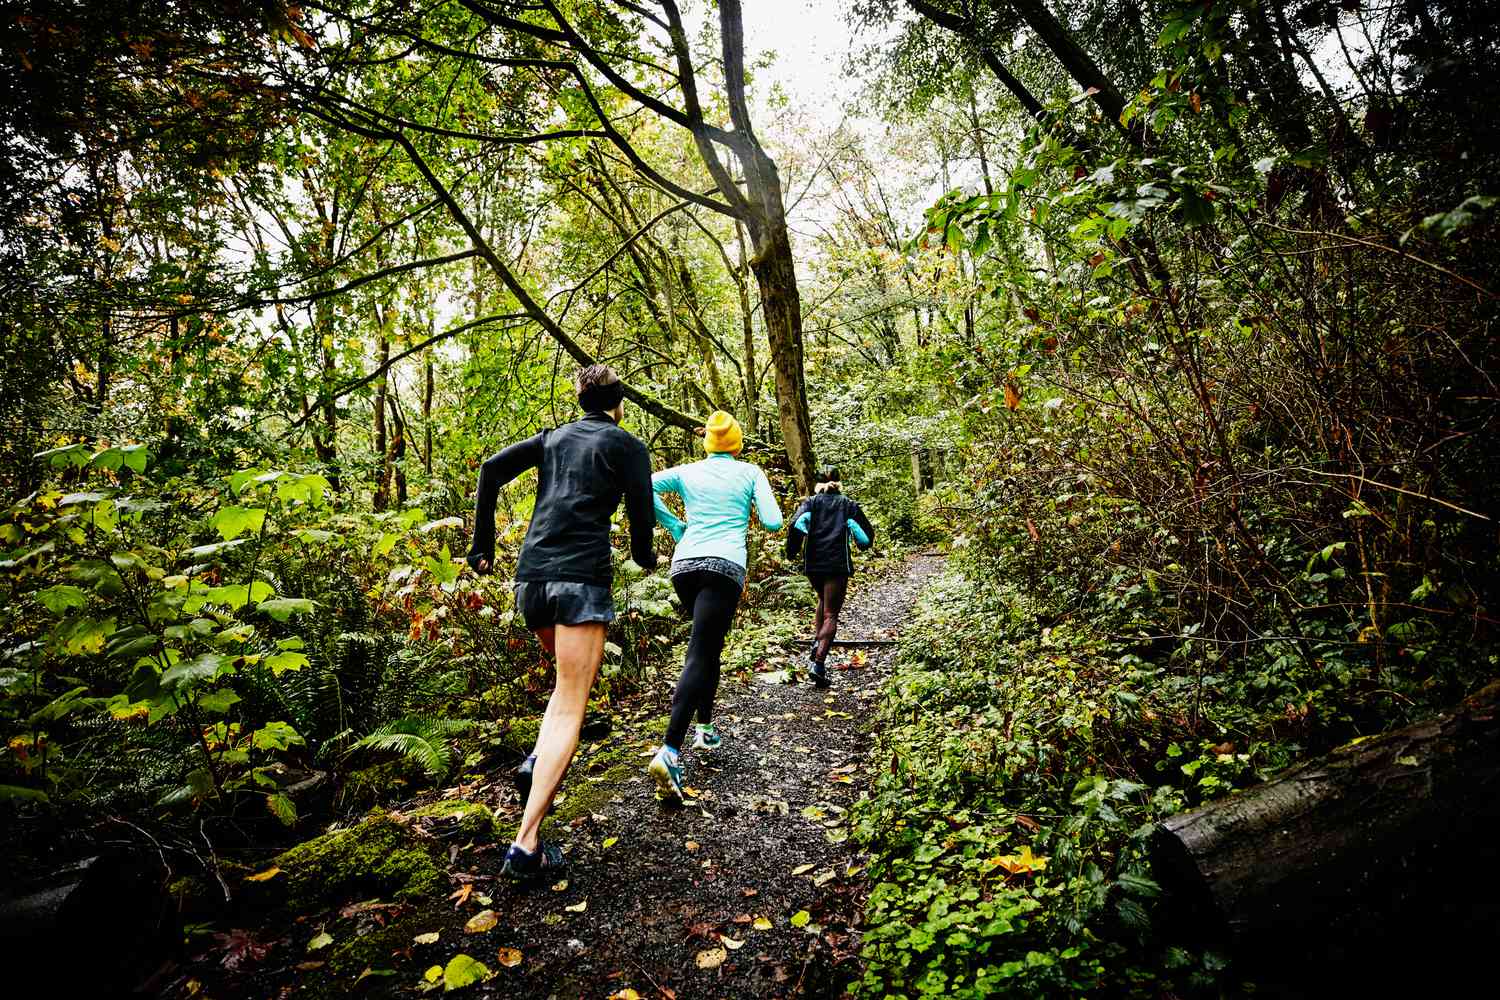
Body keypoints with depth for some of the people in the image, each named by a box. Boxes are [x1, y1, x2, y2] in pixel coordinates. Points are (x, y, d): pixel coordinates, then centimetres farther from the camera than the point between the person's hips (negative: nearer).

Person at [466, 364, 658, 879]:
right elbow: (641, 515, -1)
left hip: (531, 574, 6)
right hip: (582, 575, -6)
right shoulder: (627, 445, 6)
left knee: (570, 679, 28)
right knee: (570, 706, -4)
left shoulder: (554, 437, 19)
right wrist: (644, 555, 20)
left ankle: (538, 760, 8)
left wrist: (482, 545, 10)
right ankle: (526, 845, -8)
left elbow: (492, 469, 8)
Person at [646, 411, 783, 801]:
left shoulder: (688, 471, 15)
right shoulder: (750, 472, 10)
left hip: (684, 564, 4)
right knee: (699, 657, -11)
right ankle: (669, 752, -23)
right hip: (724, 565, -4)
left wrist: (674, 525, 11)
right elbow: (773, 522, 2)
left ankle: (705, 728, 28)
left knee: (709, 646, 24)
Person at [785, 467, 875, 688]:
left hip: (813, 564, 2)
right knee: (830, 615, -2)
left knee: (824, 600, 29)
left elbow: (796, 525, -10)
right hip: (838, 564, -2)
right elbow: (867, 535, 7)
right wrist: (862, 544, 29)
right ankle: (819, 664, -17)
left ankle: (816, 642, 12)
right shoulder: (848, 505, 10)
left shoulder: (812, 501, 9)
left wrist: (792, 551, 3)